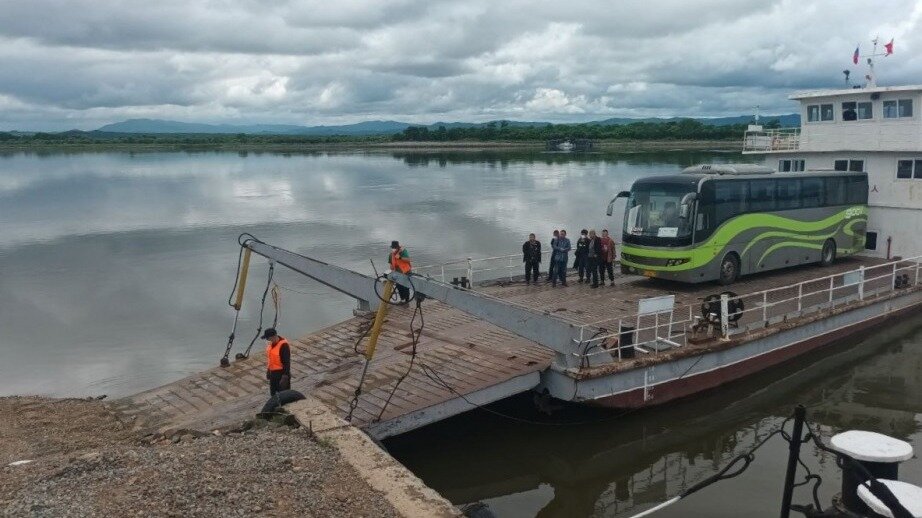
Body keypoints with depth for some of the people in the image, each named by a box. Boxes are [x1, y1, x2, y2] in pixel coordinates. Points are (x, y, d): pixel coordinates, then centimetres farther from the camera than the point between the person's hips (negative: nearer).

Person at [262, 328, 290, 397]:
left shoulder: (283, 345, -24)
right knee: (273, 394, 20)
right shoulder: (270, 344, 2)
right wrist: (268, 370, 20)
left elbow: (287, 362, -23)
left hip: (281, 373, -8)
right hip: (273, 372, 9)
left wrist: (285, 376, -24)